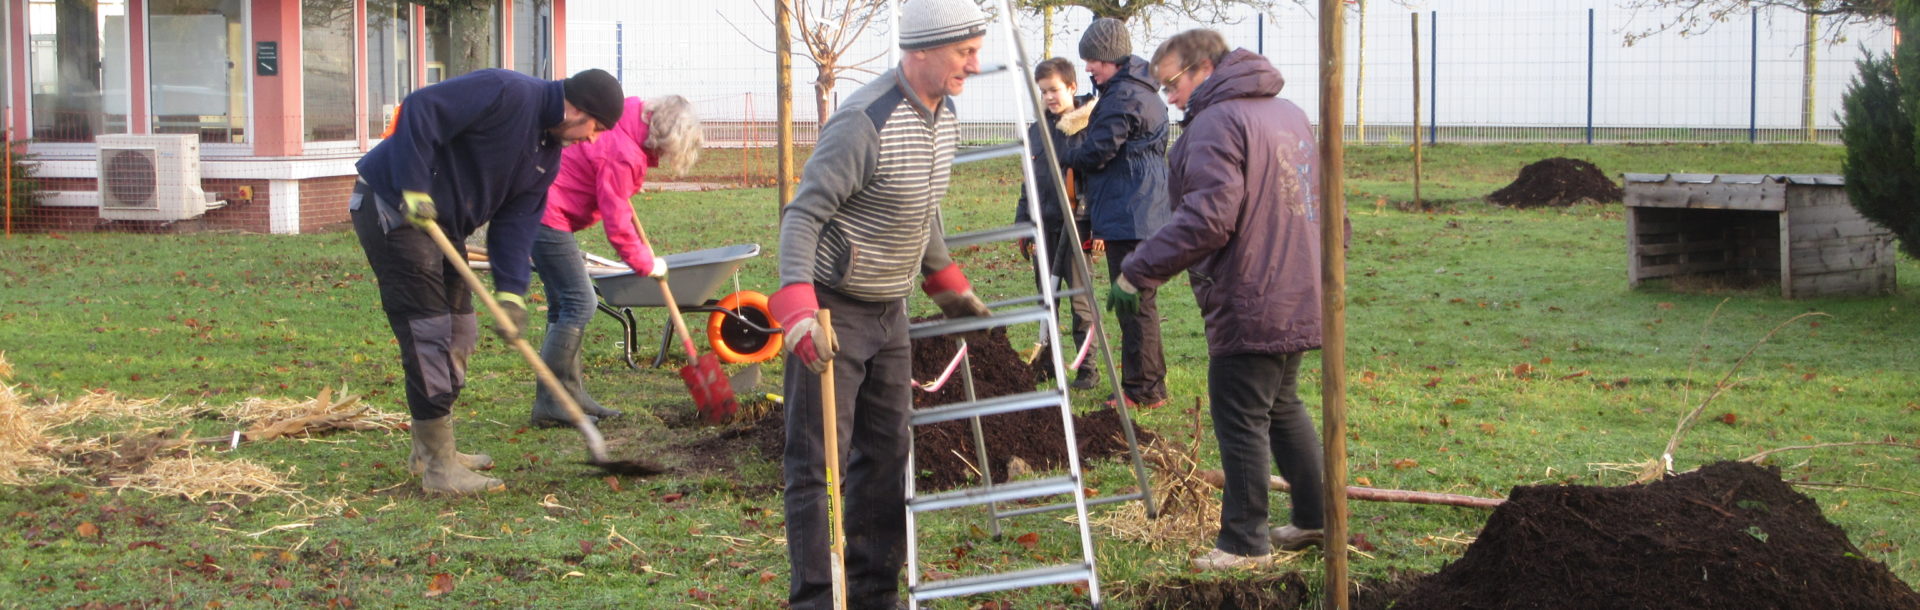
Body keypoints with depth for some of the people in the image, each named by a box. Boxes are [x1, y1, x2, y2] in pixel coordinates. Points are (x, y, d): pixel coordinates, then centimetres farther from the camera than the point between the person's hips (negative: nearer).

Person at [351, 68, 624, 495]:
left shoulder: (548, 154, 9)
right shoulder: (507, 93, -19)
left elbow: (516, 219, 5)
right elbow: (419, 111, -25)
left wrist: (511, 292, -8)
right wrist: (414, 190, -28)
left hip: (441, 224, 10)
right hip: (392, 206, -10)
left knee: (459, 335, 15)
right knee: (429, 334, -10)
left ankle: (431, 451, 29)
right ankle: (438, 468, -6)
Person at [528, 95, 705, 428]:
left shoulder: (627, 125, 4)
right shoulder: (622, 155, -24)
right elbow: (617, 225, -18)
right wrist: (646, 264, -4)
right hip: (548, 216, -11)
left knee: (564, 303, 12)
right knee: (578, 303, -10)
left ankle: (571, 393, 17)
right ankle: (548, 404, -10)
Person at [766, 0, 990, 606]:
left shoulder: (944, 117, 4)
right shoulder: (865, 122, -24)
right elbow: (802, 215, -25)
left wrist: (947, 283, 26)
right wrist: (798, 307, -36)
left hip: (889, 311, 9)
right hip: (832, 310, -8)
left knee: (887, 452, 12)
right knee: (816, 460, -3)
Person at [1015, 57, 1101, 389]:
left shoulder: (1088, 126, -6)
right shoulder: (1037, 131, 12)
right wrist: (1022, 225, 16)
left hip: (1076, 223, -6)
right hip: (1044, 225, 6)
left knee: (1081, 298, -3)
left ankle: (1087, 367, 2)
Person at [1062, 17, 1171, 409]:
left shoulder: (1123, 97, -16)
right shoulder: (1140, 91, 19)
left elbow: (1097, 153, -16)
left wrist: (1066, 158, 3)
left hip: (1129, 215, -11)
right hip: (1141, 212, 11)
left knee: (1135, 301, -7)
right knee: (1140, 301, 16)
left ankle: (1143, 390, -4)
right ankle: (1149, 385, 23)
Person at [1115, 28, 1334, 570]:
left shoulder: (1216, 123, -15)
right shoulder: (1289, 114, 16)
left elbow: (1208, 218, -25)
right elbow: (1324, 204, 21)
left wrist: (1139, 270, -19)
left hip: (1249, 307, -10)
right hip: (1299, 299, 10)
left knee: (1240, 421, -1)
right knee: (1283, 408, 21)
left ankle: (1245, 542, 4)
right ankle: (1313, 519, 28)